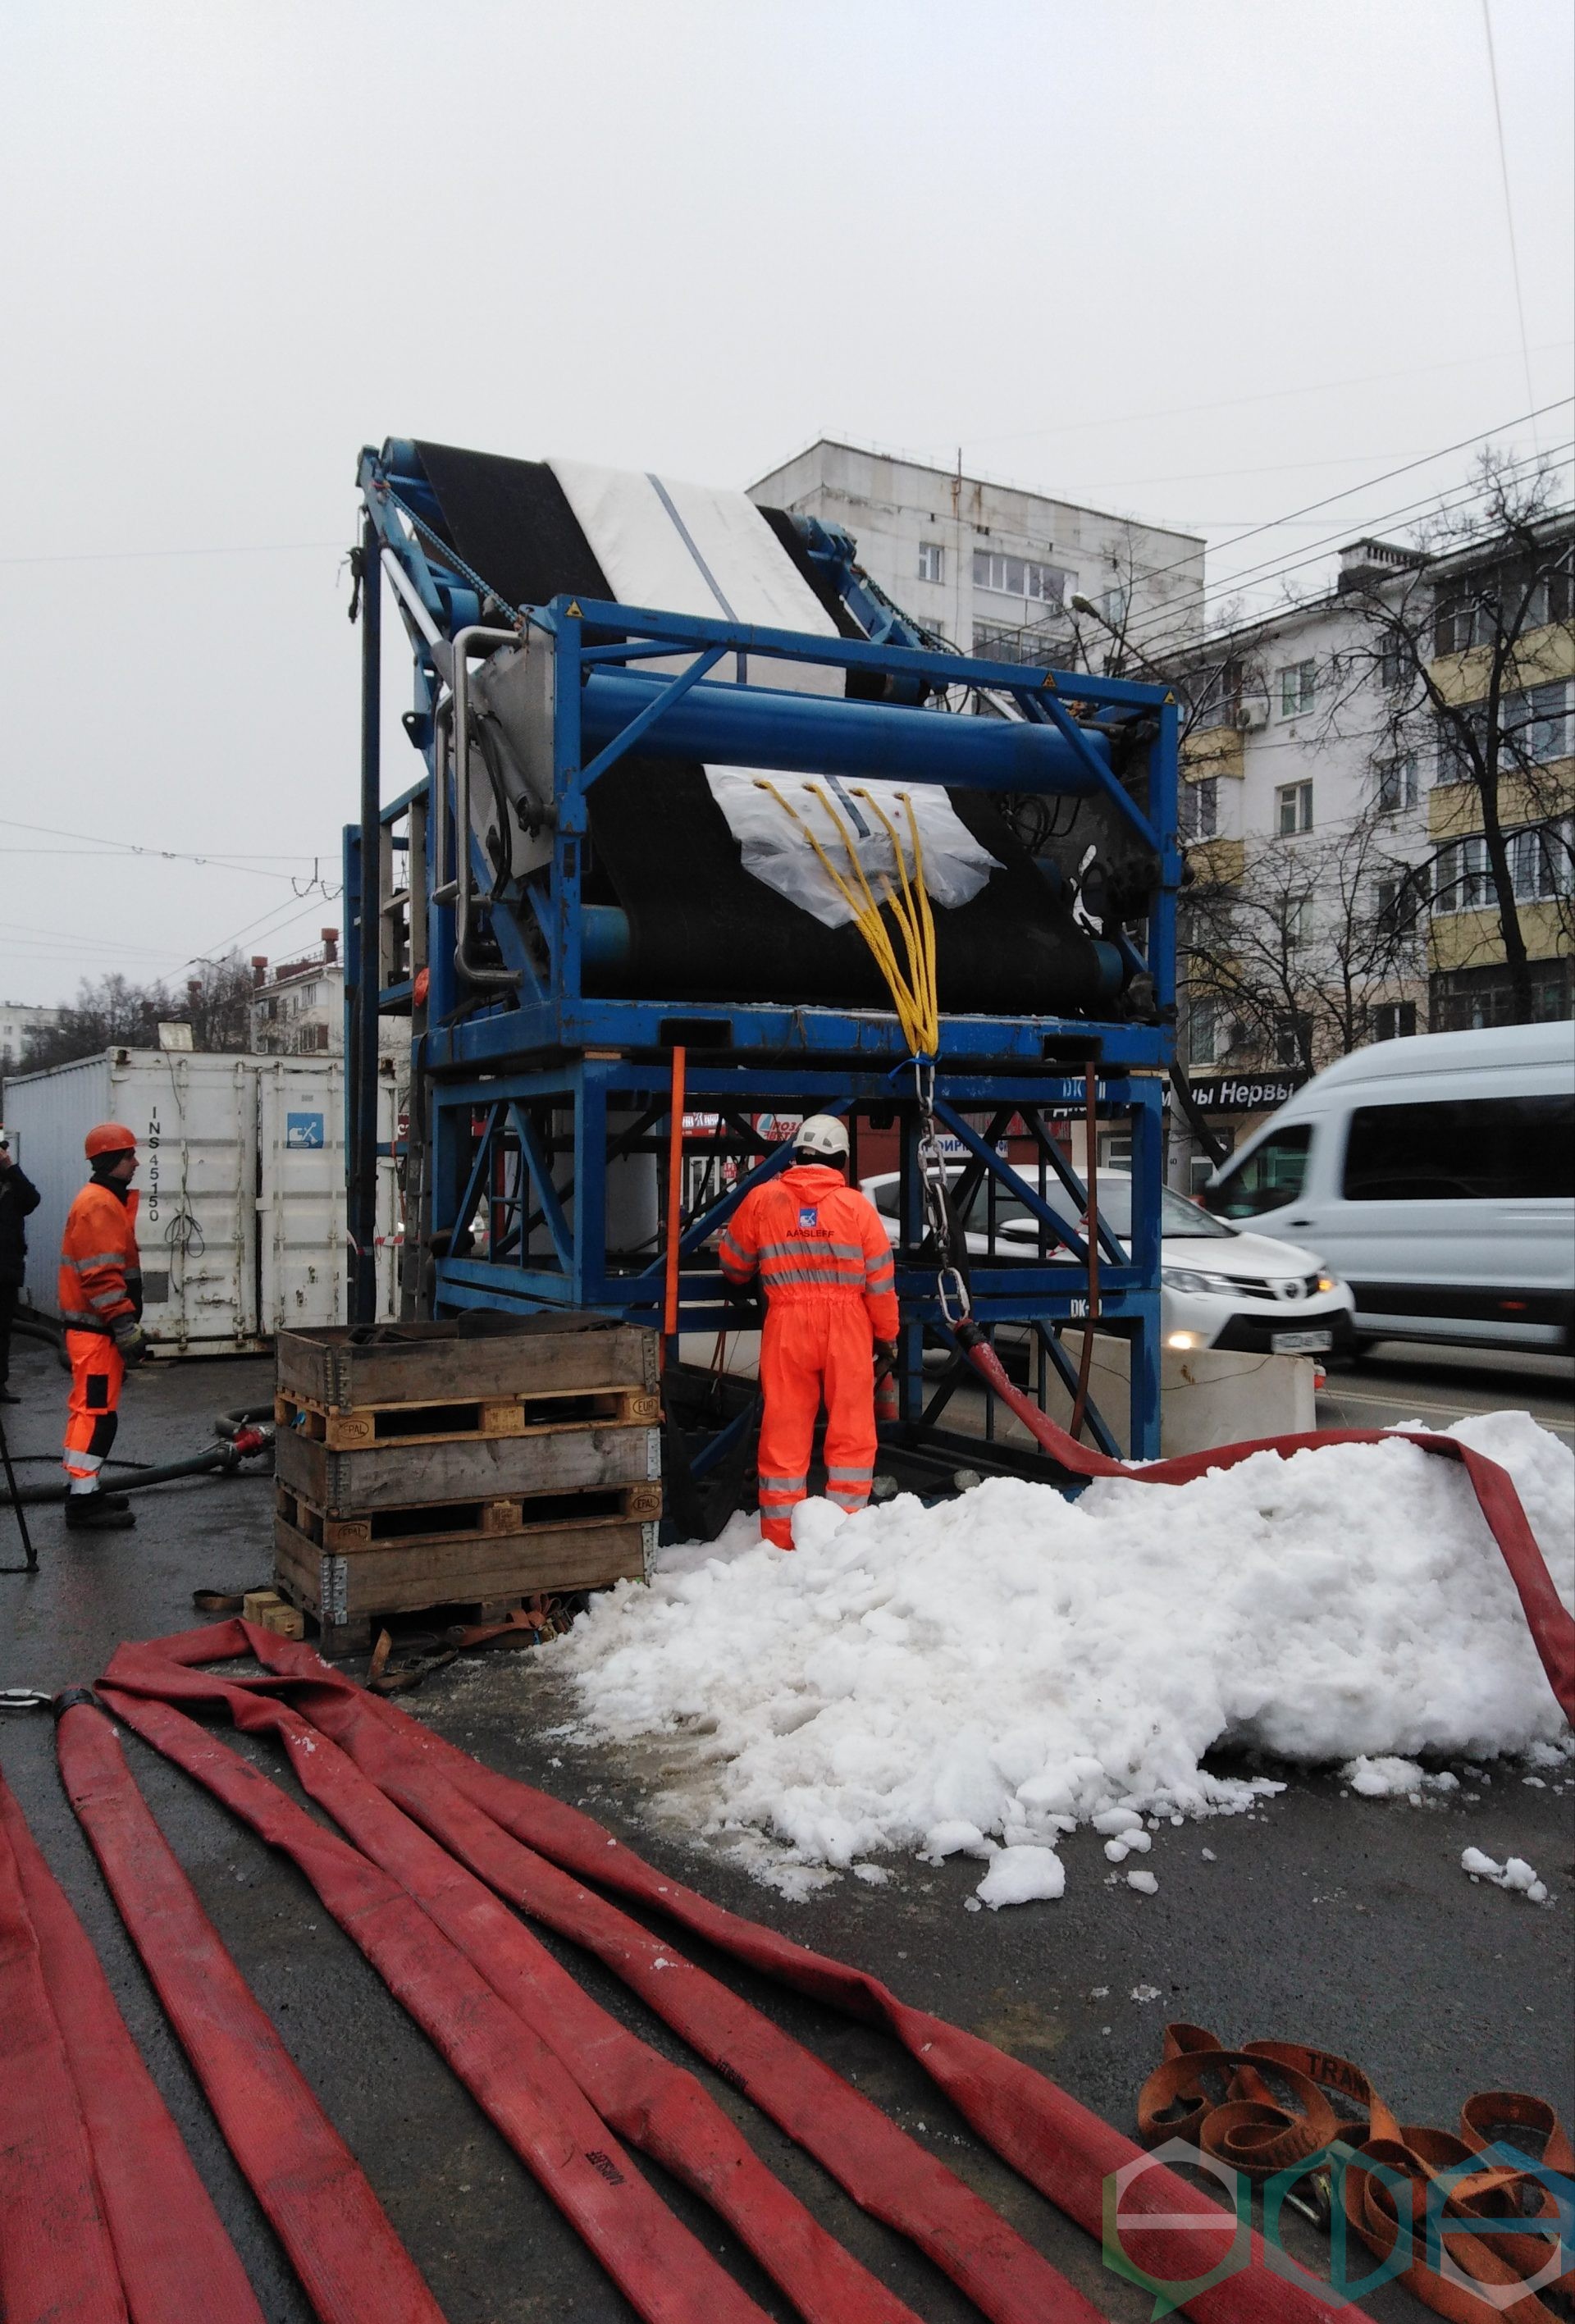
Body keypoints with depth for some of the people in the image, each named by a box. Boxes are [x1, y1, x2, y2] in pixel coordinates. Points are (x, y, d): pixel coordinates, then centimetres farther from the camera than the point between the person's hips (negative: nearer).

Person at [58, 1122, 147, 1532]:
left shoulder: (109, 1201, 18)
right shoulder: (98, 1204, -16)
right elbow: (100, 1274, -23)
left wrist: (128, 1323, 26)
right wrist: (125, 1324, -24)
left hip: (98, 1327, 11)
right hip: (96, 1328, -11)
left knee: (91, 1409, 16)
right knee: (97, 1411, -10)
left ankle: (85, 1490, 24)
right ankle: (83, 1503, -8)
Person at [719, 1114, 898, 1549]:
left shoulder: (762, 1199, 2)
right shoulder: (857, 1205, -1)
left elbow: (733, 1263, 14)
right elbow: (880, 1280, 1)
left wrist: (742, 1285, 36)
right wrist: (887, 1337, 12)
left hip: (786, 1327, 1)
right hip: (846, 1330, -1)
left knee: (785, 1434, 6)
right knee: (851, 1432, 9)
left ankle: (781, 1540, 10)